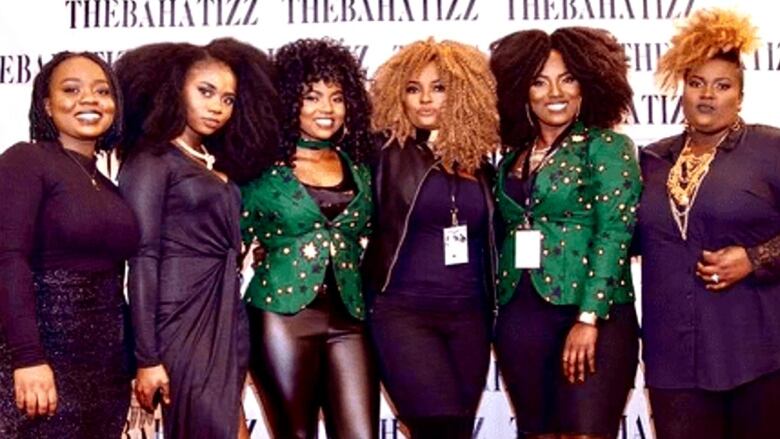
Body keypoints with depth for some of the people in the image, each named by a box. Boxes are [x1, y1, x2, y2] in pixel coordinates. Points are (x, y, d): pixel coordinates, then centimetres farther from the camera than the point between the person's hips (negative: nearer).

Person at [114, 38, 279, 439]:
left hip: (226, 320, 7)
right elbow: (143, 260, -11)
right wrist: (147, 357, -16)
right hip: (183, 323, -7)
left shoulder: (217, 166, 17)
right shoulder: (151, 161, -5)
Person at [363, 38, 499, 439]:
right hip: (403, 312, -4)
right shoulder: (387, 154, -3)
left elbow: (486, 240, 16)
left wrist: (491, 308, 13)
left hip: (468, 314, 5)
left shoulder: (476, 160, 10)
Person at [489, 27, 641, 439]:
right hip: (520, 317, 5)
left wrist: (589, 318, -18)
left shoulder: (608, 147, -2)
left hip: (591, 316, -5)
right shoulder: (513, 156, 12)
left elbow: (614, 233, -10)